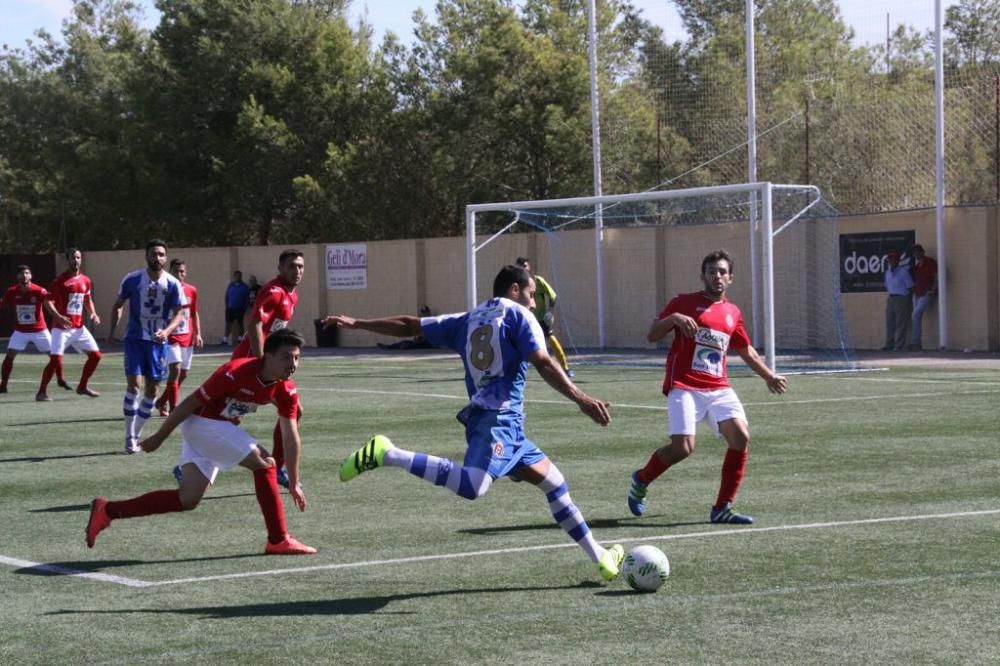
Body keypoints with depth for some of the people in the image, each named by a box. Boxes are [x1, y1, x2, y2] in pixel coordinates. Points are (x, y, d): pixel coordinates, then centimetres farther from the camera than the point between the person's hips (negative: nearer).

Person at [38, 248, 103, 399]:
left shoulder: (85, 280, 9)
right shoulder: (60, 280, -9)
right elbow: (49, 302, -11)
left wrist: (93, 314, 5)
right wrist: (58, 317, -26)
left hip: (79, 327, 6)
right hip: (61, 327, -6)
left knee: (95, 355, 6)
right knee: (55, 359, -14)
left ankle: (82, 386, 22)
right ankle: (41, 391, -1)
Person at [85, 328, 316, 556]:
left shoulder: (286, 390, -7)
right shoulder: (236, 373, -27)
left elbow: (291, 436, 1)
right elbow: (190, 403, -19)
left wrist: (294, 483, 2)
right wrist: (159, 437, -13)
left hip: (224, 427, 8)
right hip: (202, 422, -8)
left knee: (188, 499, 3)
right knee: (264, 463, -17)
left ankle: (107, 510, 9)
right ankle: (279, 540, -10)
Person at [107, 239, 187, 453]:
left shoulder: (172, 284, -4)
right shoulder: (132, 280, -4)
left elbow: (179, 313, -3)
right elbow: (118, 305, 9)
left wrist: (167, 331, -21)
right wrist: (112, 330, 1)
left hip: (158, 340, 2)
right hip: (134, 339, -2)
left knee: (152, 390, 5)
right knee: (134, 385, -13)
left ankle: (137, 435, 19)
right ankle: (129, 436, -4)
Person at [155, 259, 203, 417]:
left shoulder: (192, 290, 6)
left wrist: (198, 334, 6)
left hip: (187, 338, 5)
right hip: (171, 337, -5)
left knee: (183, 374, 9)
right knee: (175, 369, -19)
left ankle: (162, 402, 28)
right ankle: (173, 409, -15)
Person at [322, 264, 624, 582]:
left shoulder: (468, 321, 23)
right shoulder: (518, 316, 4)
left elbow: (409, 325, 22)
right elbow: (543, 364, -11)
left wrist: (356, 323, 29)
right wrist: (581, 399, -16)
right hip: (500, 417, -9)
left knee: (553, 481, 17)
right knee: (472, 486, -30)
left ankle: (599, 556, 21)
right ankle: (386, 453, -30)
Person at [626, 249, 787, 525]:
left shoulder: (733, 313, 16)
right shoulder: (684, 302, 2)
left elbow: (746, 351, 31)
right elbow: (651, 336, -1)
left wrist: (769, 376, 32)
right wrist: (673, 318, -18)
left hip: (719, 389, 5)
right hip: (685, 387, -5)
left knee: (741, 437, -15)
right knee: (683, 447, -18)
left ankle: (722, 508, -4)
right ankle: (641, 479, 13)